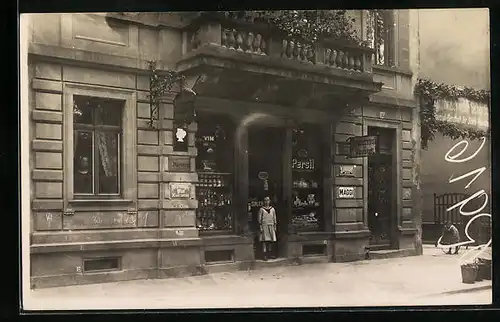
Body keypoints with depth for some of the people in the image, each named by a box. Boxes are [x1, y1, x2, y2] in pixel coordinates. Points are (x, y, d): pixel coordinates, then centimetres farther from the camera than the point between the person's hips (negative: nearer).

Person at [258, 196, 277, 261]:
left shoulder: (272, 209, 11)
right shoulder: (261, 209, 0)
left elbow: (274, 218, 14)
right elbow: (259, 219, -1)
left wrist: (275, 227, 9)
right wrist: (260, 227, -9)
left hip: (271, 226, 4)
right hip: (264, 226, -4)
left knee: (271, 240, 3)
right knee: (264, 241, -7)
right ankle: (265, 256, -5)